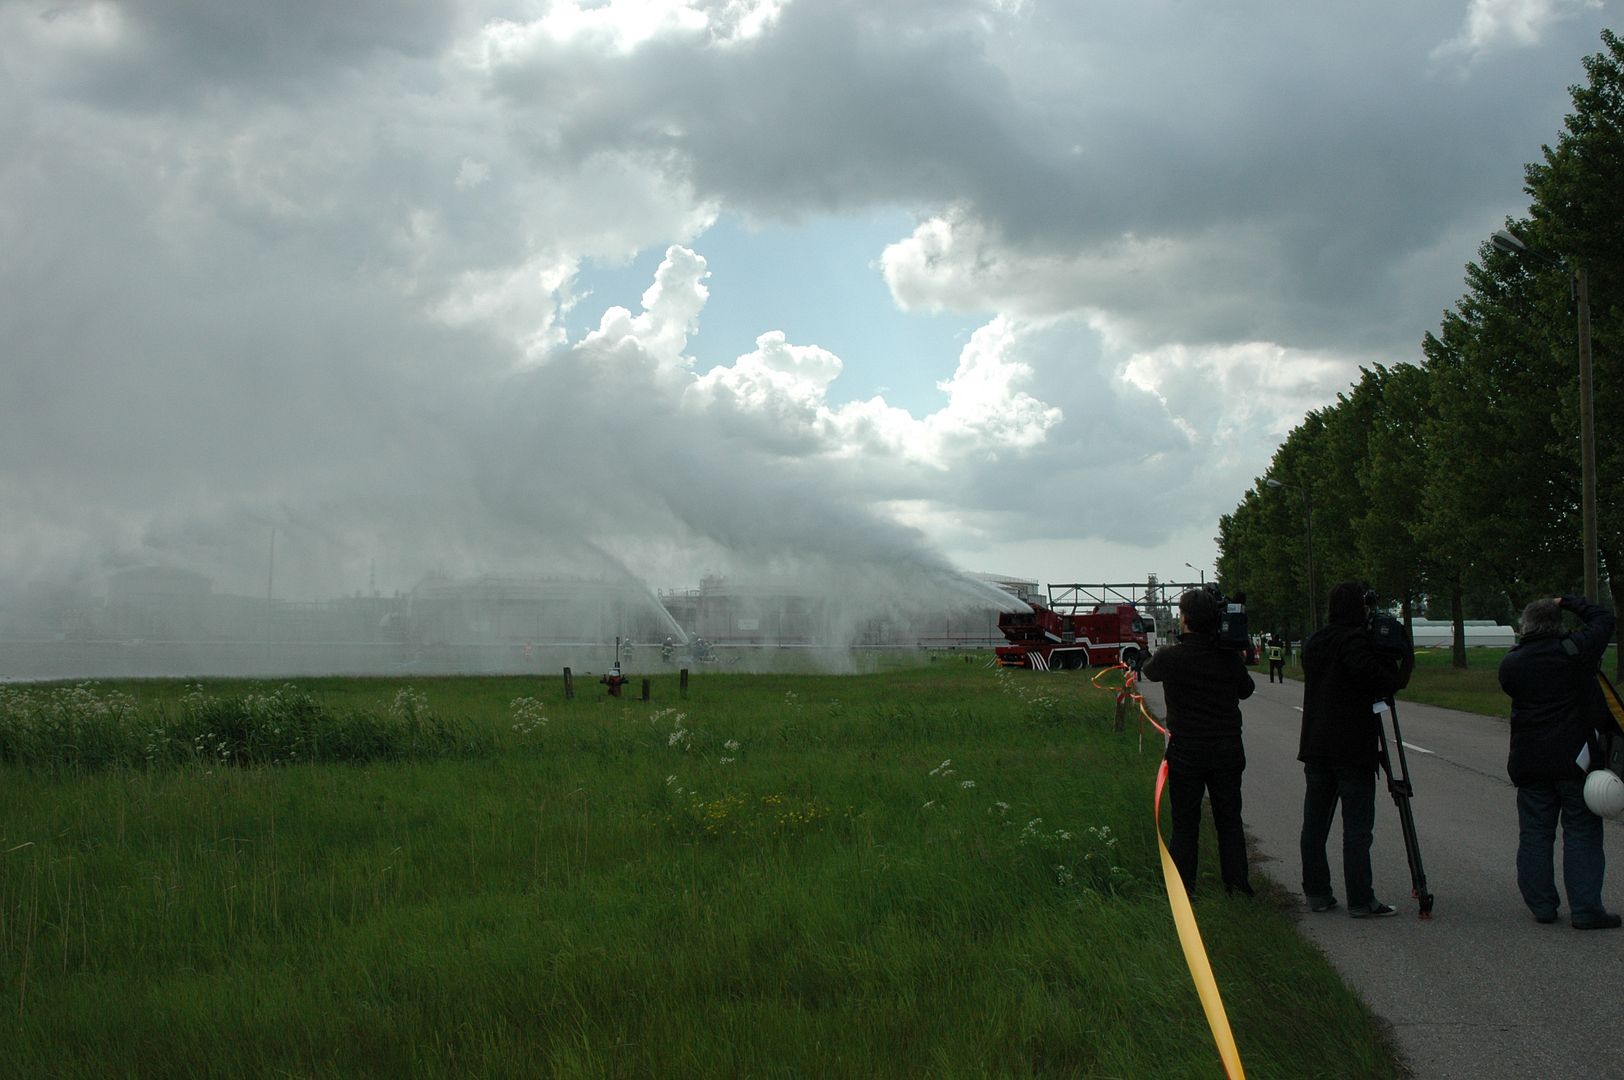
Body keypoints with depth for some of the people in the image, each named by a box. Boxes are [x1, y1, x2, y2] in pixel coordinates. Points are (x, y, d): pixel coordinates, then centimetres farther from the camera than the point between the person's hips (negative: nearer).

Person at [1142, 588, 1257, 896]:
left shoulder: (1171, 657, -14)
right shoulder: (1231, 656, -6)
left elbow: (1149, 671, 9)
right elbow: (1246, 690, 12)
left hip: (1186, 752, -2)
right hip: (1228, 751, 3)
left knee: (1185, 823, 6)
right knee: (1229, 819, 13)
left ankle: (1183, 889, 8)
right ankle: (1238, 885, 16)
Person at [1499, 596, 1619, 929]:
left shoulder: (1511, 663, 0)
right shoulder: (1573, 651, -8)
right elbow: (1603, 619, 6)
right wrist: (1567, 602, 16)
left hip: (1529, 760, 3)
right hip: (1574, 756, -3)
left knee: (1534, 833, 9)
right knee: (1581, 832, 1)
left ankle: (1541, 905, 11)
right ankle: (1585, 908, -2)